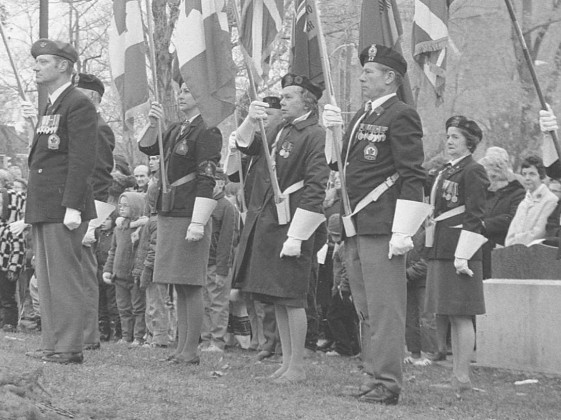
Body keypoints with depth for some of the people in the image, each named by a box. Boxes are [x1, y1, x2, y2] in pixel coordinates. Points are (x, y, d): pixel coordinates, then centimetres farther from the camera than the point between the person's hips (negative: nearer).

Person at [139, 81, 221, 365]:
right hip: (168, 214, 8)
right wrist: (153, 124, -4)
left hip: (189, 215, -8)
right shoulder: (176, 130, 16)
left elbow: (207, 180, -15)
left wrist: (198, 223, -21)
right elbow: (147, 148, 15)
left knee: (190, 285, -5)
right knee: (179, 285, 10)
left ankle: (191, 350, -1)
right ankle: (182, 346, 15)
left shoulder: (208, 132, -9)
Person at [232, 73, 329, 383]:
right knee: (276, 298, 13)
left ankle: (297, 367, 6)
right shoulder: (279, 130, 14)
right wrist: (251, 121, -2)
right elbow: (246, 146, 20)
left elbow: (316, 190, -16)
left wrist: (295, 237, -19)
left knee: (291, 298, -3)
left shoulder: (315, 136, -11)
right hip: (264, 224, 8)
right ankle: (286, 361, 21)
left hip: (290, 227, -8)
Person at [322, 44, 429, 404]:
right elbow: (339, 166, 23)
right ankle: (375, 377, 18)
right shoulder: (362, 116, 19)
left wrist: (402, 232, -19)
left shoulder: (401, 116, -8)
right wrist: (332, 130, 7)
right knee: (366, 310, 12)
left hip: (383, 227, -9)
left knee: (384, 308, -7)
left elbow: (413, 177, -14)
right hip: (356, 227, 9)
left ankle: (387, 384, -4)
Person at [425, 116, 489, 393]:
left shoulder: (473, 172, -8)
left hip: (459, 251, -9)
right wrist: (433, 250, 19)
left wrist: (462, 256, -19)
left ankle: (463, 378, -3)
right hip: (442, 251, 9)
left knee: (461, 315, -7)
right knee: (452, 317, 10)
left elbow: (474, 217, -14)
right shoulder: (446, 172, 19)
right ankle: (457, 376, 14)